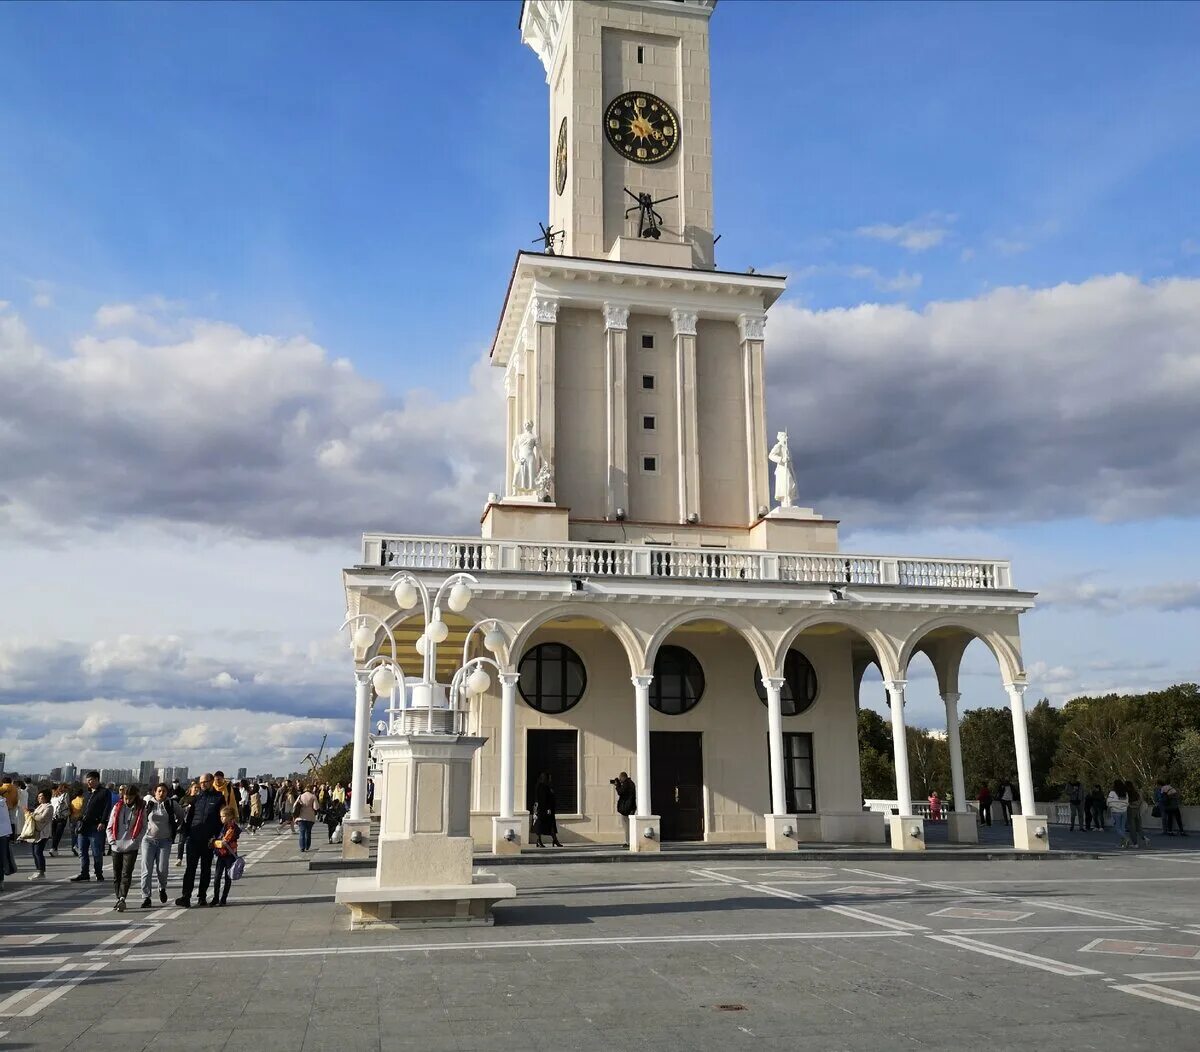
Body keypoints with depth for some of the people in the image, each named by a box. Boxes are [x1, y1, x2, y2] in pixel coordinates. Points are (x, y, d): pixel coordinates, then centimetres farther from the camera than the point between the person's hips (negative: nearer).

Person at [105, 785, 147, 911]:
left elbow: (143, 828, 2)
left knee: (126, 874, -12)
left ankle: (122, 898, -18)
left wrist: (136, 839, -10)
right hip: (116, 847, 3)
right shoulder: (117, 808, 5)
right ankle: (119, 899, 20)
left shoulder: (140, 809, -1)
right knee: (116, 875, 10)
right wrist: (112, 840, -1)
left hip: (131, 847, -3)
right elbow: (110, 827, 9)